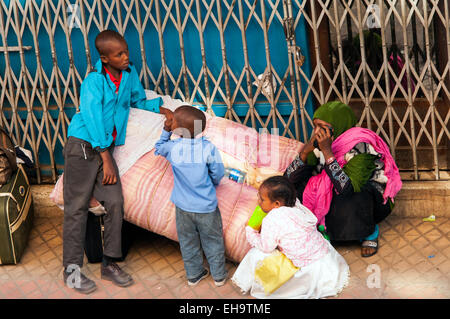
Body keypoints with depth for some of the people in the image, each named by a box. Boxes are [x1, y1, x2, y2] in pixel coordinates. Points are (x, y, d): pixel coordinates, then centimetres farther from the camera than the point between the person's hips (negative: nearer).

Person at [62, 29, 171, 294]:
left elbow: (138, 100, 24)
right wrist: (106, 159, -17)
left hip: (106, 148, 6)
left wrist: (161, 109, 7)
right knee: (77, 207, -4)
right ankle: (72, 269, 3)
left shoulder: (130, 73, 6)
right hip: (83, 145, -6)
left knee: (115, 202, -2)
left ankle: (109, 264, 10)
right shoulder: (94, 81, -14)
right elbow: (93, 119, -17)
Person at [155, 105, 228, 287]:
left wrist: (166, 130, 3)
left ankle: (194, 274, 33)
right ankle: (219, 275, 29)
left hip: (183, 206, 2)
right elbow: (218, 174, -7)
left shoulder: (172, 147, -14)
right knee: (212, 241, 16)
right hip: (206, 206, -2)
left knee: (188, 241, 20)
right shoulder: (208, 148, -19)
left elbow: (158, 148, 11)